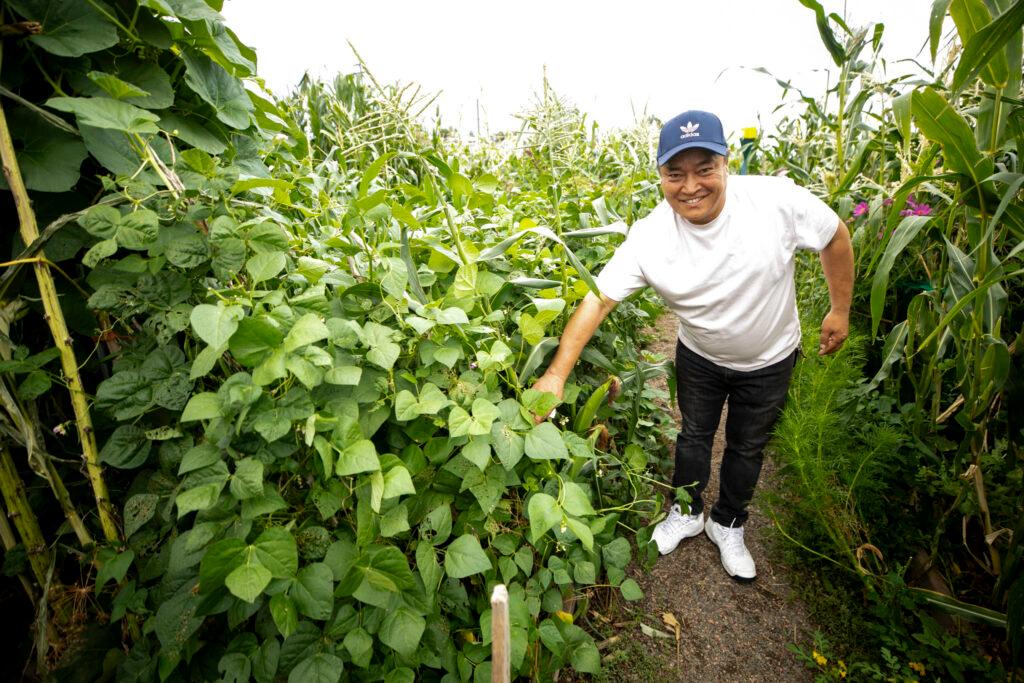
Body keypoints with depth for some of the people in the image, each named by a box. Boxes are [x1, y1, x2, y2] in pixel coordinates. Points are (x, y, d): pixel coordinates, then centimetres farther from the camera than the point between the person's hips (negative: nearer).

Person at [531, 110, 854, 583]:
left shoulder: (776, 199, -28)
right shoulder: (649, 237, -27)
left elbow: (835, 237, -10)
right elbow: (598, 298, -29)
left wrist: (840, 311, -3)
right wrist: (557, 373, -37)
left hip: (769, 361, 0)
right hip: (699, 358, 0)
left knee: (747, 448, 18)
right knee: (694, 436, 19)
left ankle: (727, 524, 45)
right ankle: (686, 513, 47)